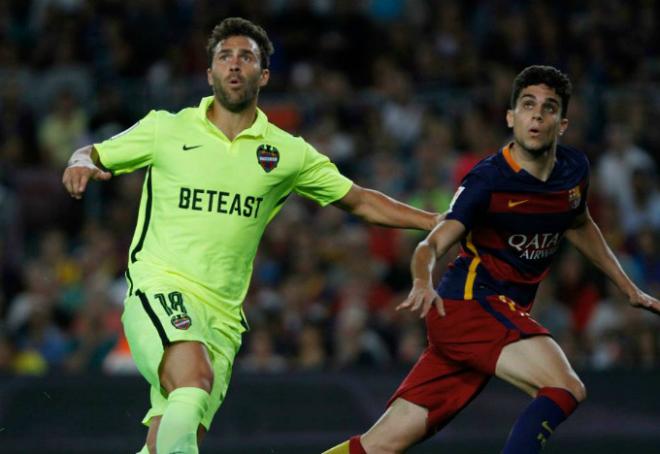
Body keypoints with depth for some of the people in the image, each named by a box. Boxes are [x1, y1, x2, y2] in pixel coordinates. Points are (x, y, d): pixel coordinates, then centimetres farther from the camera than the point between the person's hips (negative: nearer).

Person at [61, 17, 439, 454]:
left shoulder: (288, 153, 10)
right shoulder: (166, 130, 6)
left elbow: (360, 201, 19)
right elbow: (92, 155, 15)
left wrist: (438, 221, 12)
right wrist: (80, 164, -9)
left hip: (222, 316, 3)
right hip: (161, 287, -3)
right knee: (195, 378, -34)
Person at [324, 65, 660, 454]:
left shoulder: (575, 169, 5)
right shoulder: (488, 180, -15)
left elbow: (579, 226, 26)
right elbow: (435, 243, -25)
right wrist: (423, 282, -47)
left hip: (507, 315, 6)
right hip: (469, 304, -6)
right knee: (566, 388, -28)